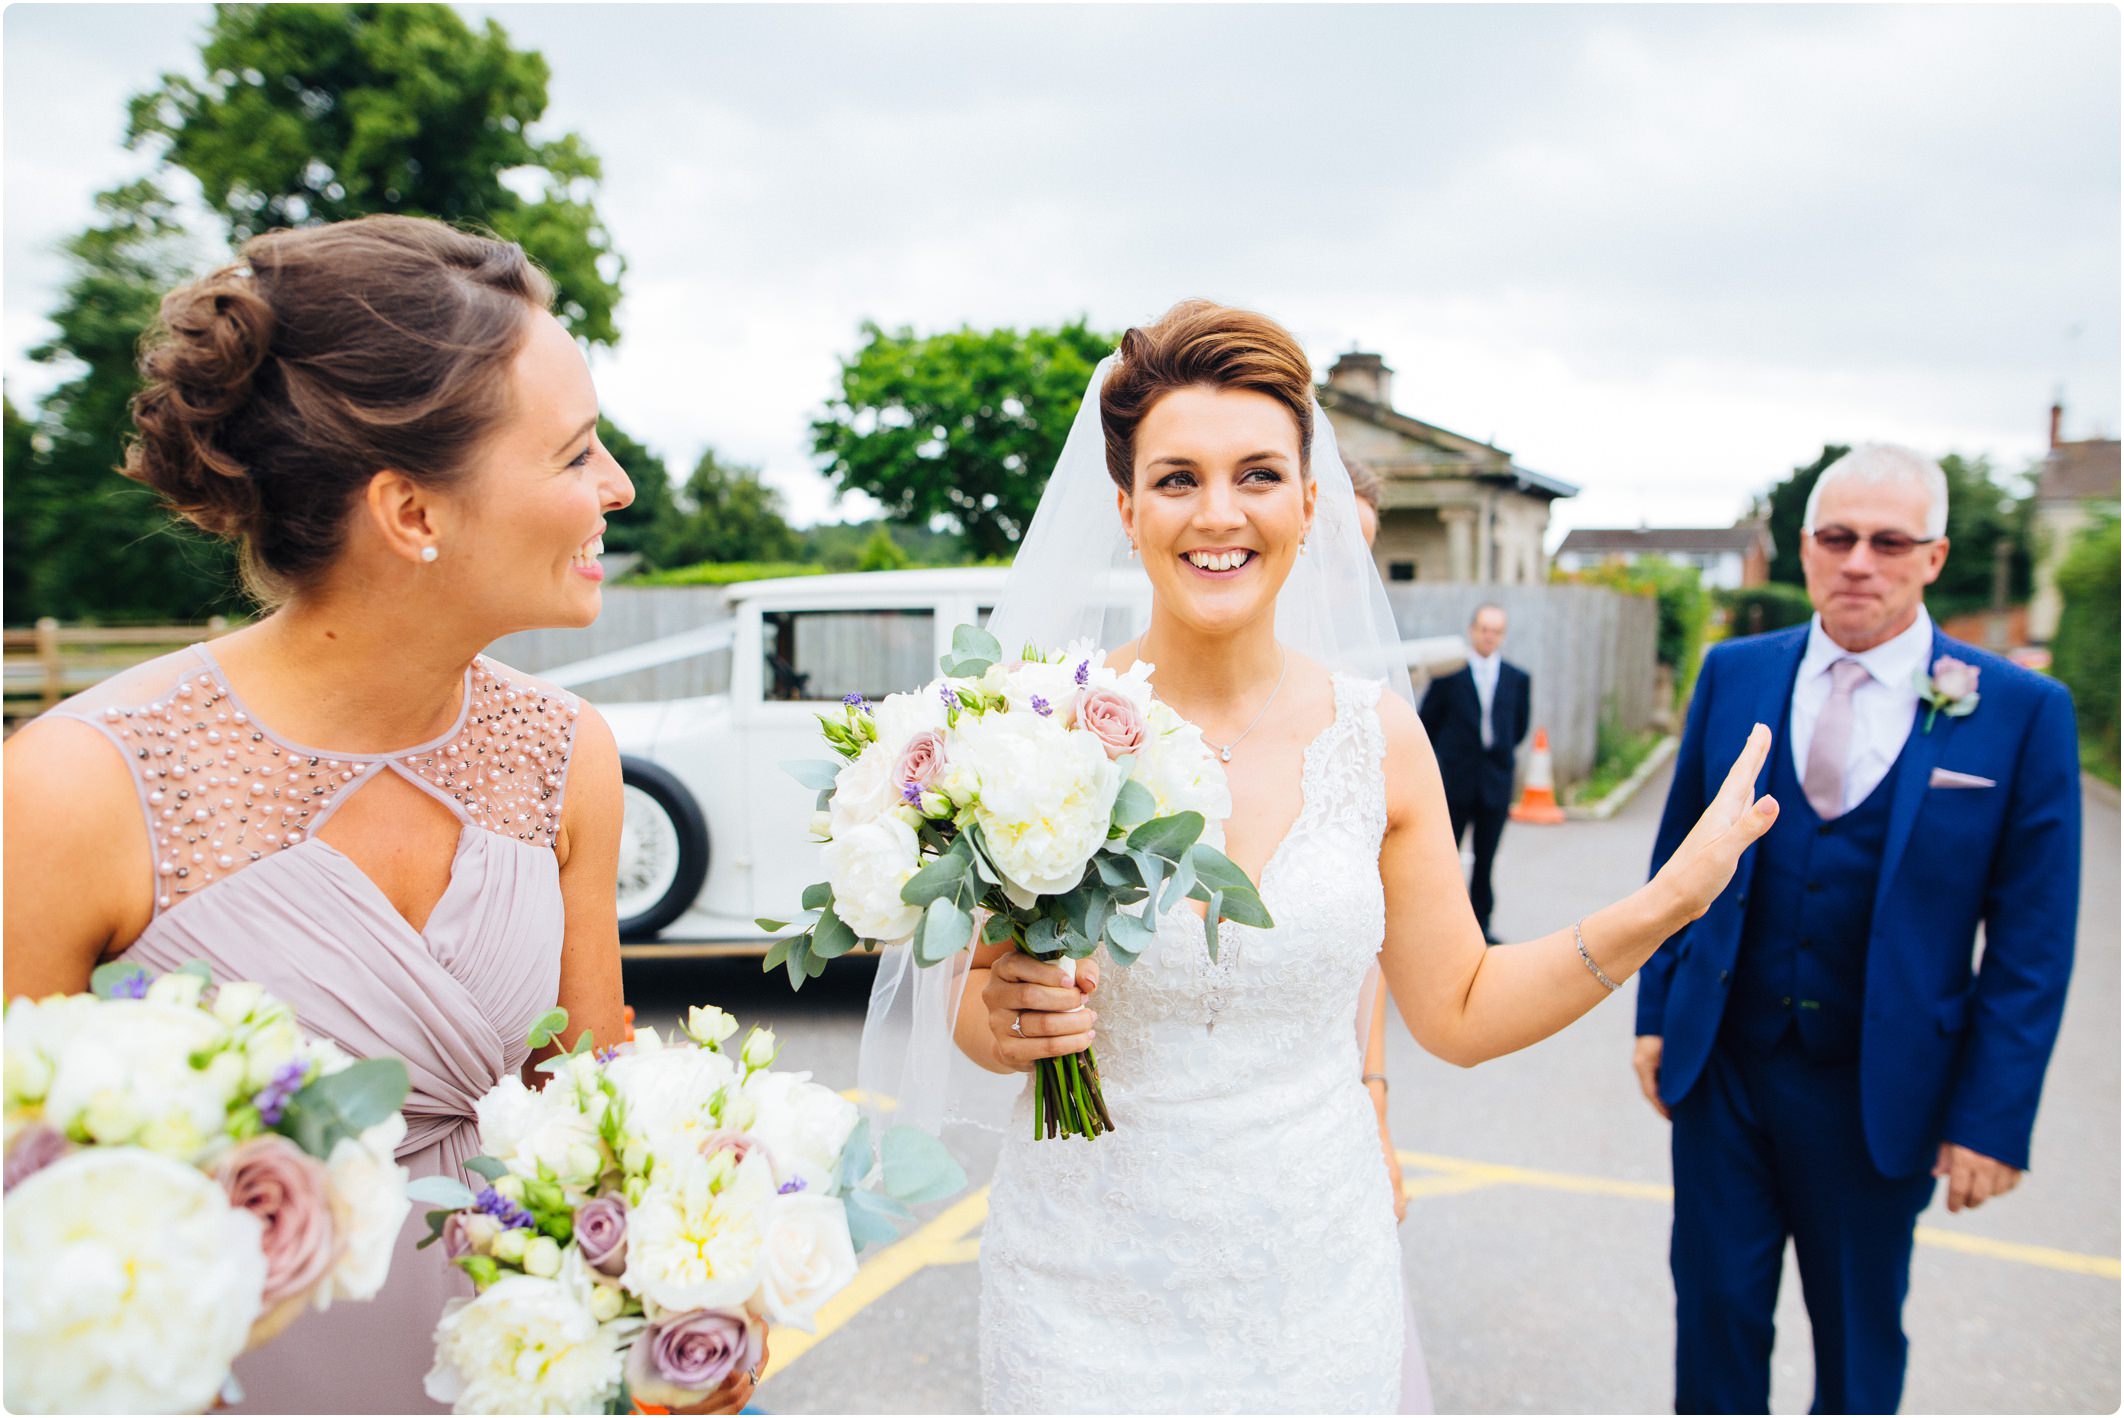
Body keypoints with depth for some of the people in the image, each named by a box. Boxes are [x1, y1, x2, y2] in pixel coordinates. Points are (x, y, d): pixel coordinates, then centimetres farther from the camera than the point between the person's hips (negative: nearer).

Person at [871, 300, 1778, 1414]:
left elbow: (1459, 1011, 2)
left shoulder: (1378, 734, -7)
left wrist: (1667, 903, -7)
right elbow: (972, 1016, -2)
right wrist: (1006, 1020, -24)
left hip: (1315, 1276, 2)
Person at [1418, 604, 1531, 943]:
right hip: (1455, 782, -2)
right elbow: (1428, 722, 4)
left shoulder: (1518, 679, 6)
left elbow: (1520, 726, 17)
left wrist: (1498, 751, 14)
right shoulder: (1449, 673, -3)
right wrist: (1450, 752, 7)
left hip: (1496, 783, 2)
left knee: (1486, 859, 7)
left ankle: (1481, 924, 17)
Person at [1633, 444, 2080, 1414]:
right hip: (1721, 1069, 2)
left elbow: (2031, 943, -6)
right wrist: (1657, 1015, 5)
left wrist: (1992, 1117, -7)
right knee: (1716, 1308, 13)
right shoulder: (1735, 674, -1)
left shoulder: (2021, 711, -8)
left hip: (1880, 1092, -1)